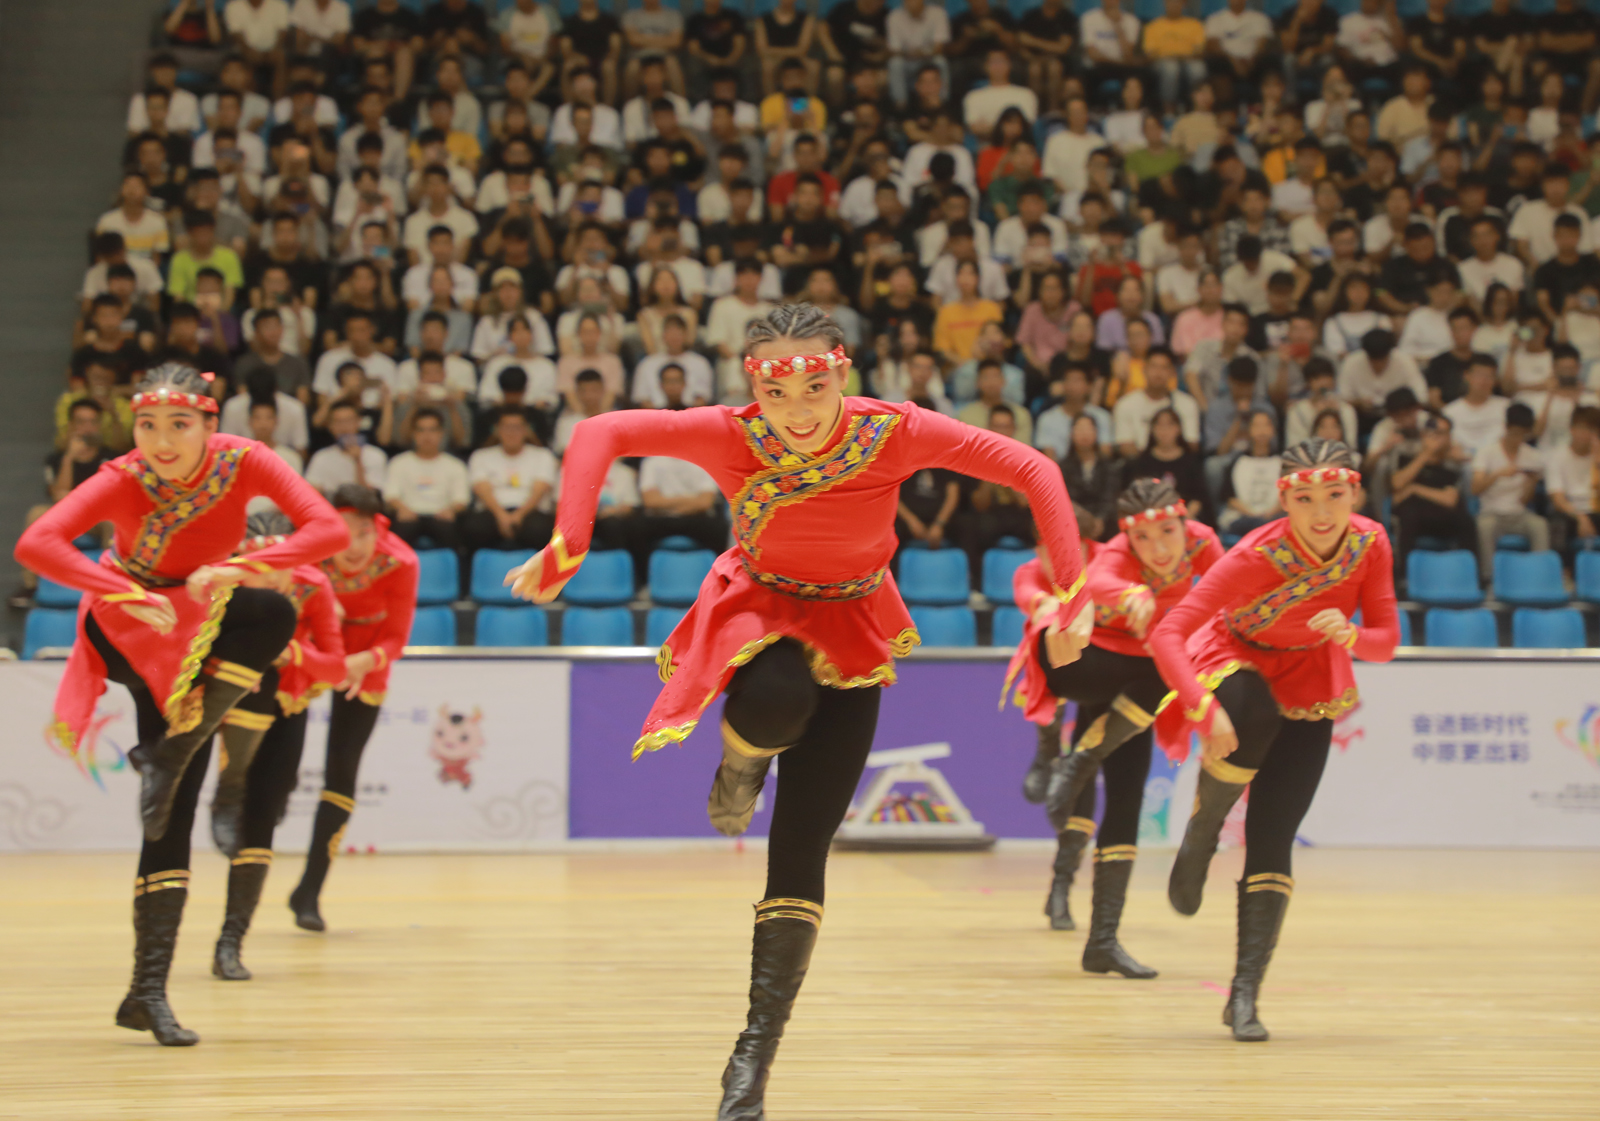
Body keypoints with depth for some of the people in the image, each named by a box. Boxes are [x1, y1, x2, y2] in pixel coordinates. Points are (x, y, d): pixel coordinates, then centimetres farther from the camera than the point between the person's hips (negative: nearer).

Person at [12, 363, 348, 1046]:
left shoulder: (242, 463, -19)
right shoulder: (121, 481, -24)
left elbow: (329, 530, -29)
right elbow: (35, 544, -38)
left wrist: (239, 568, -40)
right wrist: (126, 594, -47)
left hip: (200, 629, 5)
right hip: (128, 630, -5)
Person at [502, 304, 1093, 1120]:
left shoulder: (894, 432, -25)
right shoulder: (731, 435, -25)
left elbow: (1032, 471, -22)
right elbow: (600, 434, -27)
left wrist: (1073, 597, -28)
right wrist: (566, 550, -38)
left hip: (854, 631, 1)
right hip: (759, 610, -1)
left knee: (801, 849, -5)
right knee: (775, 704, -39)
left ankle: (756, 1052, 5)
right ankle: (739, 764, 1)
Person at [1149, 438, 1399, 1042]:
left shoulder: (1371, 543, -19)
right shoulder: (1258, 556, -32)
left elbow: (1386, 639, -10)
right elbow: (1167, 633, -35)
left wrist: (1349, 635, -33)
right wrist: (1206, 708, -48)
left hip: (1307, 682, 3)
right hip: (1234, 659, -3)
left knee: (1273, 839, -6)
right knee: (1253, 719, -40)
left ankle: (1244, 994, 0)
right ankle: (1201, 832, -10)